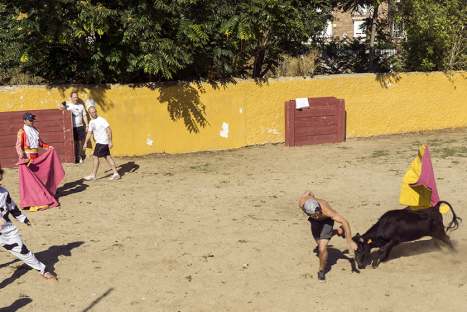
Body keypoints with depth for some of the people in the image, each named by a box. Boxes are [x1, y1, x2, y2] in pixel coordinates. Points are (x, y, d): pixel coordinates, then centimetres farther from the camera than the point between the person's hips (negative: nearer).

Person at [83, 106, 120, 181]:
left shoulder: (101, 120, -12)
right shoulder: (91, 122, 13)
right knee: (108, 157, 6)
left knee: (95, 157, -6)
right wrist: (85, 143, 18)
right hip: (99, 142, 8)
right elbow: (89, 133, 22)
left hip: (103, 142, -8)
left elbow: (109, 130, -17)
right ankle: (116, 174, 7)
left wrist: (110, 141, -22)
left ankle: (93, 175, 1)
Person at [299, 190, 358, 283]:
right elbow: (308, 191, -11)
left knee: (322, 248, -19)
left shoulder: (326, 210, -46)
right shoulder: (302, 203, -36)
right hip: (314, 222, 5)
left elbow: (344, 222, -38)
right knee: (319, 242, 28)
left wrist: (349, 241, -40)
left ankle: (321, 271, 9)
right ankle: (339, 231, 54)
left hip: (326, 221, -5)